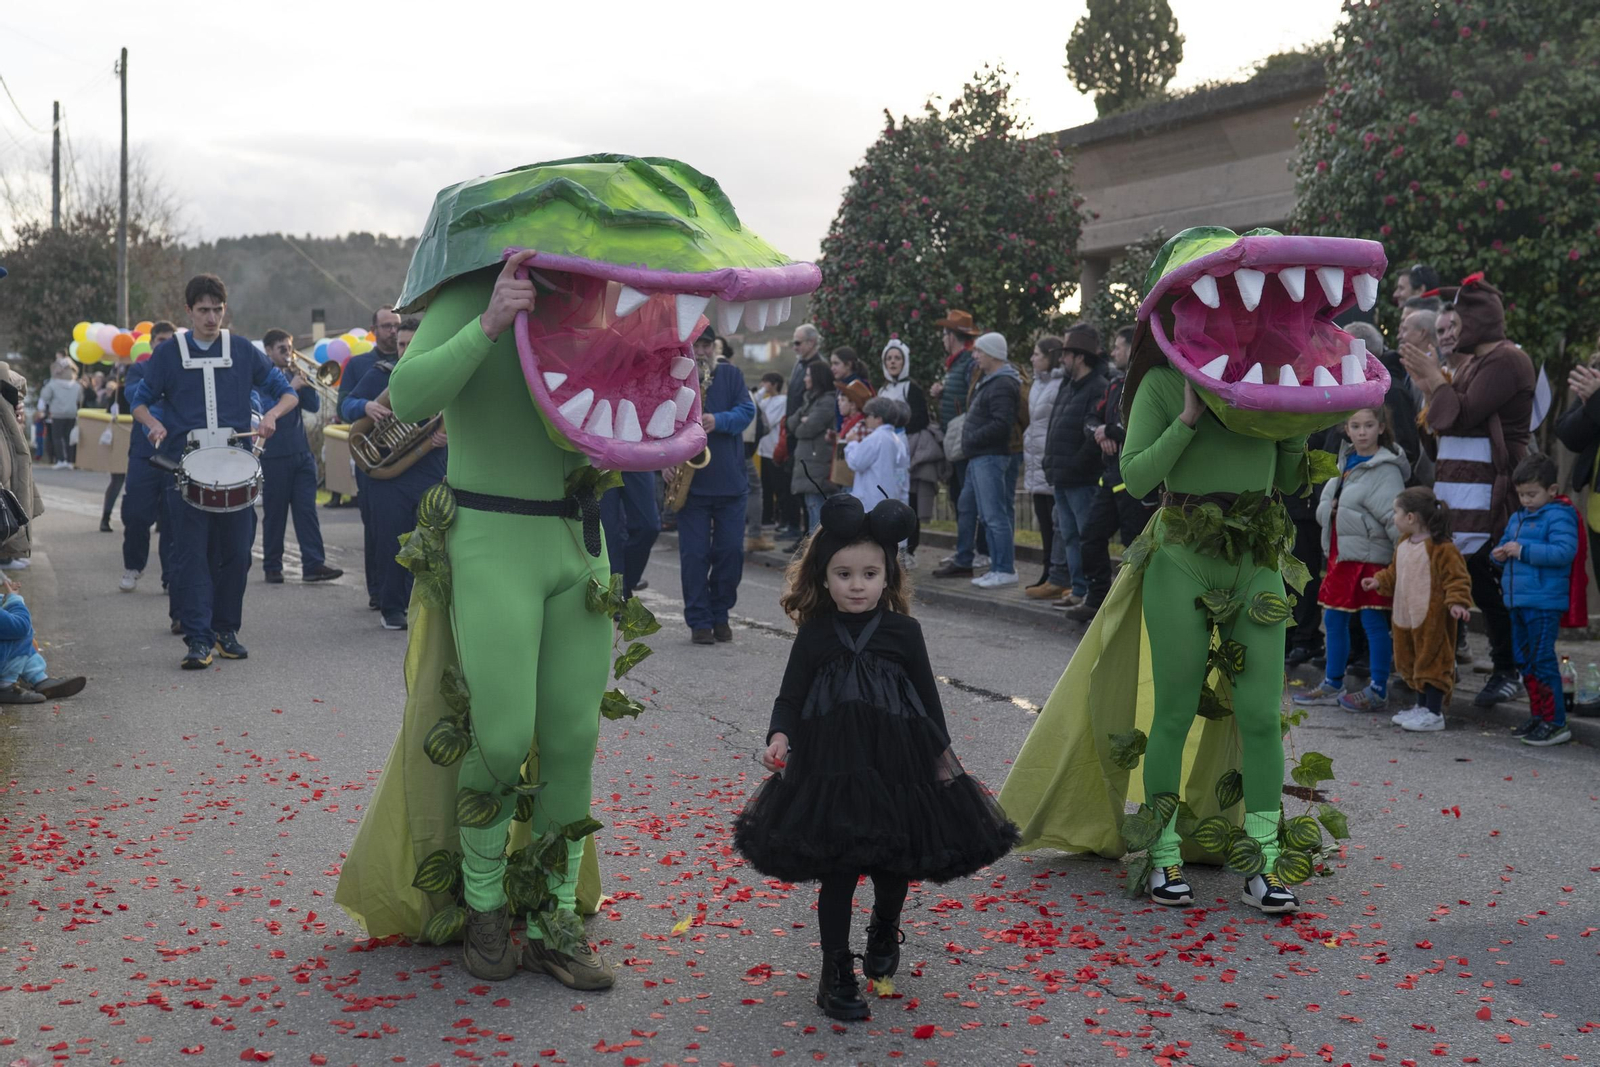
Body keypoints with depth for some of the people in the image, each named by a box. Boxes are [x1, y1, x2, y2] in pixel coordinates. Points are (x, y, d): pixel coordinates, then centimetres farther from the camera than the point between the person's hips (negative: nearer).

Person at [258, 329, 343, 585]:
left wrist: (304, 381, -6)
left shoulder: (293, 375, 13)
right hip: (274, 455, -5)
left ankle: (314, 564, -4)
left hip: (301, 452, 5)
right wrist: (291, 388, -19)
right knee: (274, 513, 3)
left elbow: (314, 406, 6)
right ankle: (272, 568, 11)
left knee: (307, 509, -1)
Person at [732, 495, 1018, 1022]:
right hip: (831, 769, -1)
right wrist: (779, 737, -17)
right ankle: (836, 973, 15)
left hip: (898, 766, 1)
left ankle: (884, 931, 45)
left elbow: (928, 697, 6)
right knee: (836, 873, 2)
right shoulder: (814, 634, -2)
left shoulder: (903, 632, -1)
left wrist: (943, 757, 7)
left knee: (893, 867, 13)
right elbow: (790, 695, 0)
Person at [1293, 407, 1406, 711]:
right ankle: (1333, 684, 25)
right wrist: (1328, 508, -6)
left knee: (1374, 621, -1)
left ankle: (1378, 689, 9)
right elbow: (1324, 506, 16)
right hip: (1342, 555, 8)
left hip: (1371, 557, -8)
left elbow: (1394, 517, -19)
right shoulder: (1345, 462, 13)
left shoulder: (1385, 470, -12)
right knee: (1333, 618, 13)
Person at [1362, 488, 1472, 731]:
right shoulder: (1403, 545, 11)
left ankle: (1434, 713, 3)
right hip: (1405, 617, 9)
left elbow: (1457, 578, -16)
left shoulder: (1441, 548, -16)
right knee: (1411, 663, 16)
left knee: (1432, 663, -3)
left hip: (1432, 619, -9)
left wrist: (1457, 602, -27)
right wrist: (1379, 582, 14)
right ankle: (1422, 707, 29)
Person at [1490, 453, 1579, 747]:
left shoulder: (1558, 517, -9)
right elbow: (1505, 546, 26)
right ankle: (1538, 715, 24)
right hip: (1518, 601, 9)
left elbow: (1564, 552, -22)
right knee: (1525, 661, 13)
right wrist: (1500, 554, 2)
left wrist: (1523, 550, -23)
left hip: (1544, 604, -8)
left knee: (1542, 660, -8)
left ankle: (1555, 722, -2)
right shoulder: (1517, 519, 16)